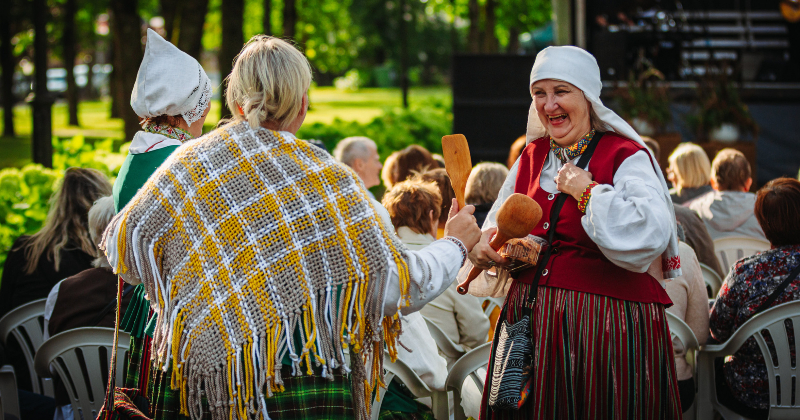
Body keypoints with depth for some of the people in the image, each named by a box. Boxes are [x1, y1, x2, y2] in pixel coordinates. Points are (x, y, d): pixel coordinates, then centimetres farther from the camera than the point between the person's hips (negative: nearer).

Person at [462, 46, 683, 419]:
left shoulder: (626, 157, -6)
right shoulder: (532, 157, 13)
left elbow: (652, 233, -24)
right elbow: (497, 227, 19)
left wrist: (588, 191, -17)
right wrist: (481, 246, -4)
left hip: (608, 326, -5)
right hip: (531, 323, 5)